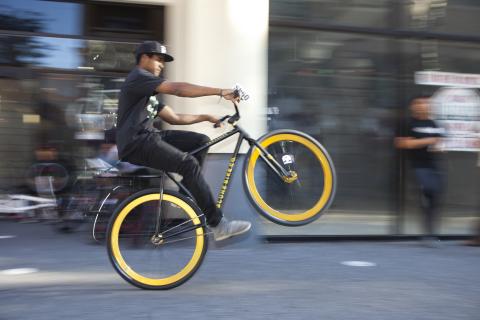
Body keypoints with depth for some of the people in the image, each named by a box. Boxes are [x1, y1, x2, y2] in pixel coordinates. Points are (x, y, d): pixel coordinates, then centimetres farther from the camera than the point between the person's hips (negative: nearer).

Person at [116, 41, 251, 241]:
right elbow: (178, 89, -19)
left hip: (148, 138, 10)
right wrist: (220, 92, -23)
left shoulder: (149, 92, 25)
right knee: (189, 163, -25)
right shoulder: (139, 77, -6)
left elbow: (174, 118, 20)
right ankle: (217, 224, -22)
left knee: (201, 141, 1)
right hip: (136, 143, -10)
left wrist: (206, 117, 10)